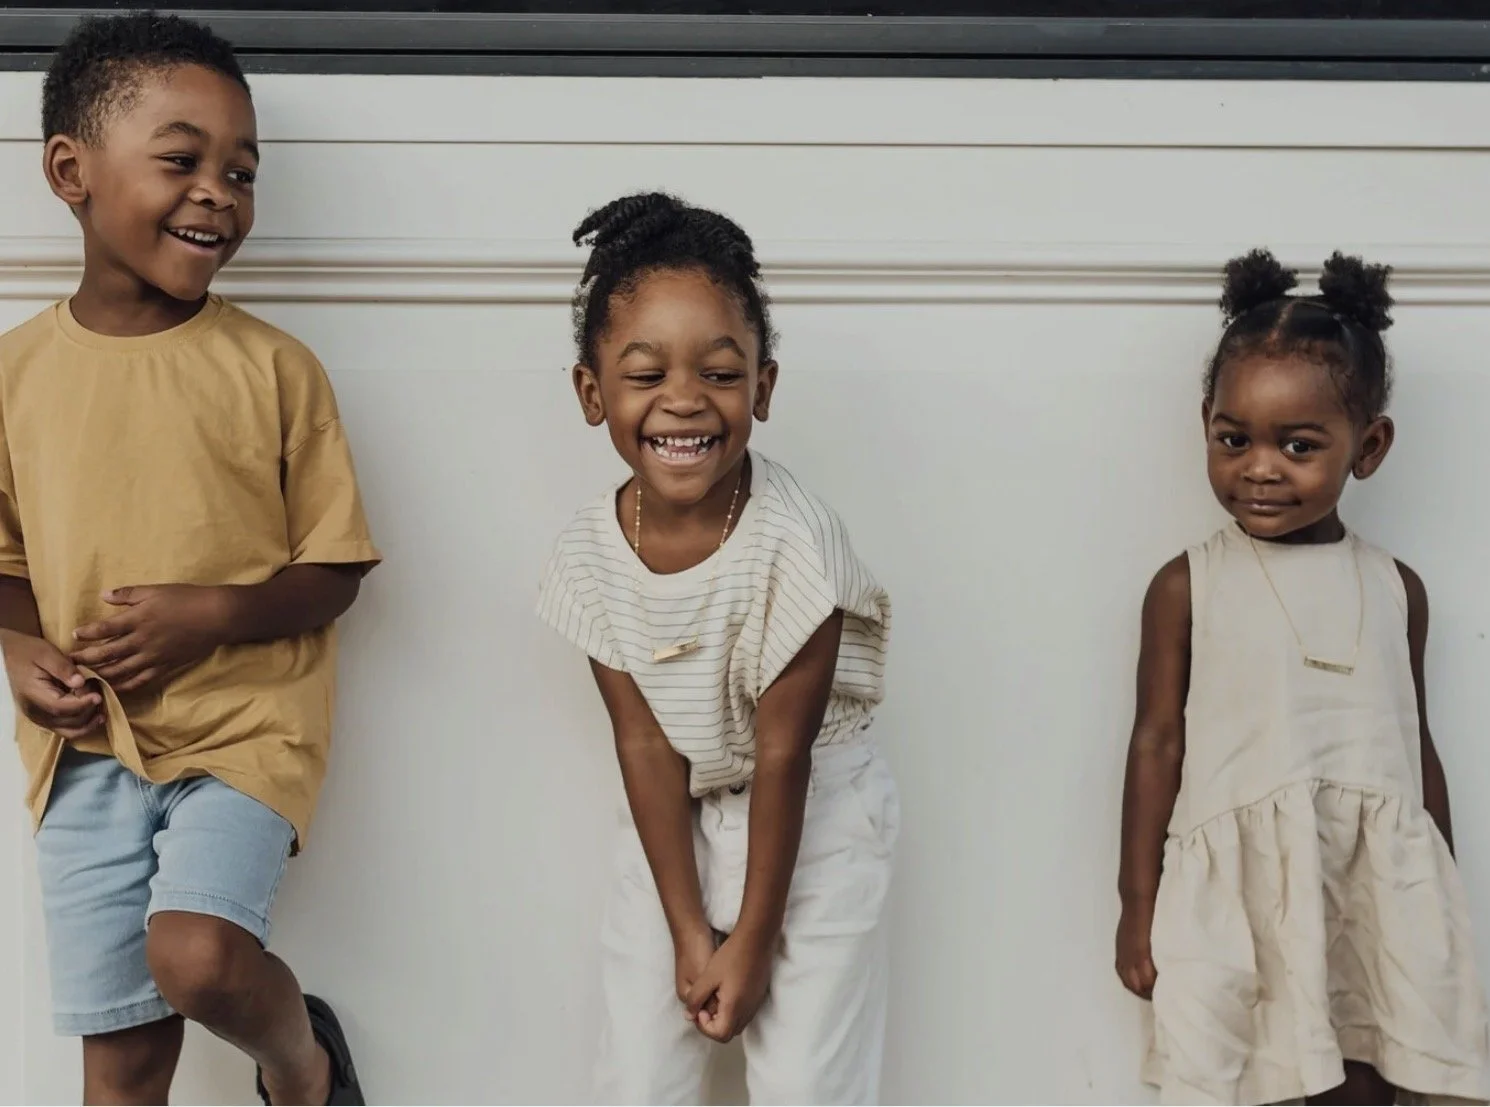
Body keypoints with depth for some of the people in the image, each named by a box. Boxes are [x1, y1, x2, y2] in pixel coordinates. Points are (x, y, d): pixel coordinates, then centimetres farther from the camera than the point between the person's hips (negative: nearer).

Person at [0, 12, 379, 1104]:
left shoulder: (273, 368, -7)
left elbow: (334, 570, -3)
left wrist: (206, 616, -19)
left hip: (244, 723, -3)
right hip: (87, 742, 3)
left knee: (195, 953, -23)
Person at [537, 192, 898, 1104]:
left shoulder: (792, 539, -26)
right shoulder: (593, 551, -13)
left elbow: (783, 753, -20)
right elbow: (645, 743, -9)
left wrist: (754, 939, -14)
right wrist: (688, 929, -9)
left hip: (814, 820, -4)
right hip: (676, 824, 4)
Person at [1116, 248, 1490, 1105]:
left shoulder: (1396, 589, 7)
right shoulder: (1187, 587, -1)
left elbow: (1415, 742, 13)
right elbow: (1158, 743, 0)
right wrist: (1139, 905, 0)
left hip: (1376, 891, 3)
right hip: (1239, 885, -2)